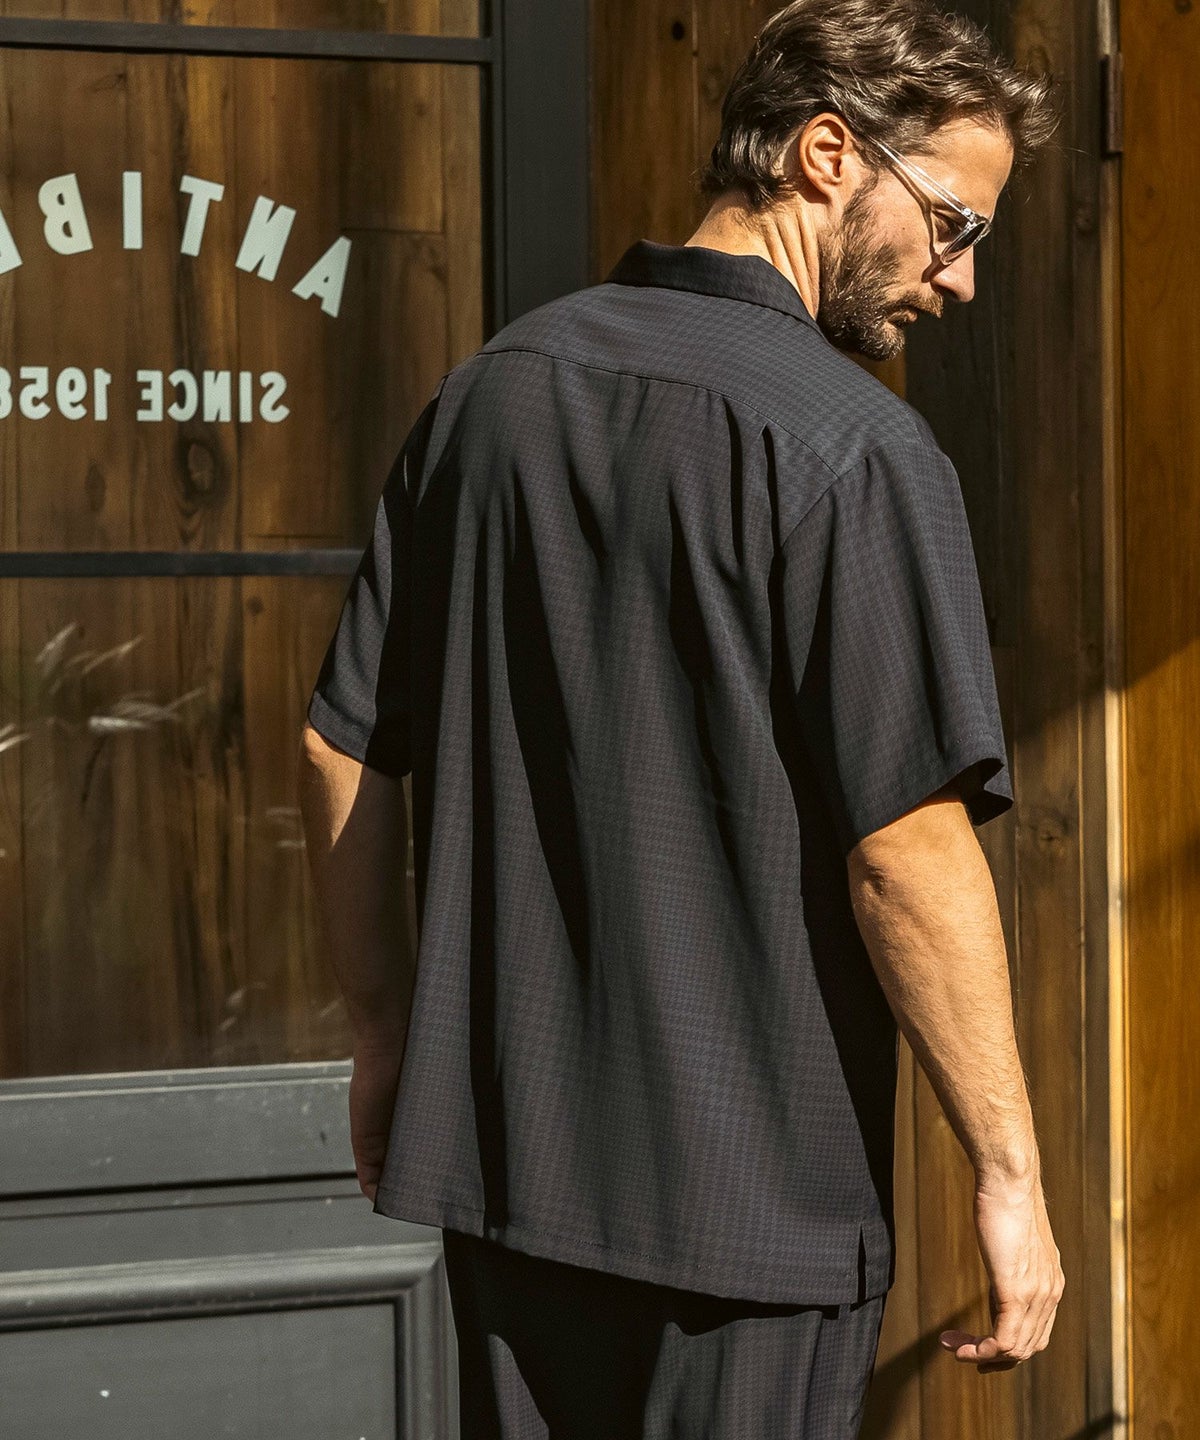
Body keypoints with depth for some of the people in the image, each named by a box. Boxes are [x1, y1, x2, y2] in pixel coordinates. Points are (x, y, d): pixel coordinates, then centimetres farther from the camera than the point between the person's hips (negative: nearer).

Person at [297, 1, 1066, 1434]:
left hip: (495, 1146, 6)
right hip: (753, 1192, -6)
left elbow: (341, 750, 10)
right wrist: (1007, 1171, -12)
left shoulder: (488, 389, 6)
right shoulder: (852, 446, -15)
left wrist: (385, 1030, 21)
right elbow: (907, 847, -19)